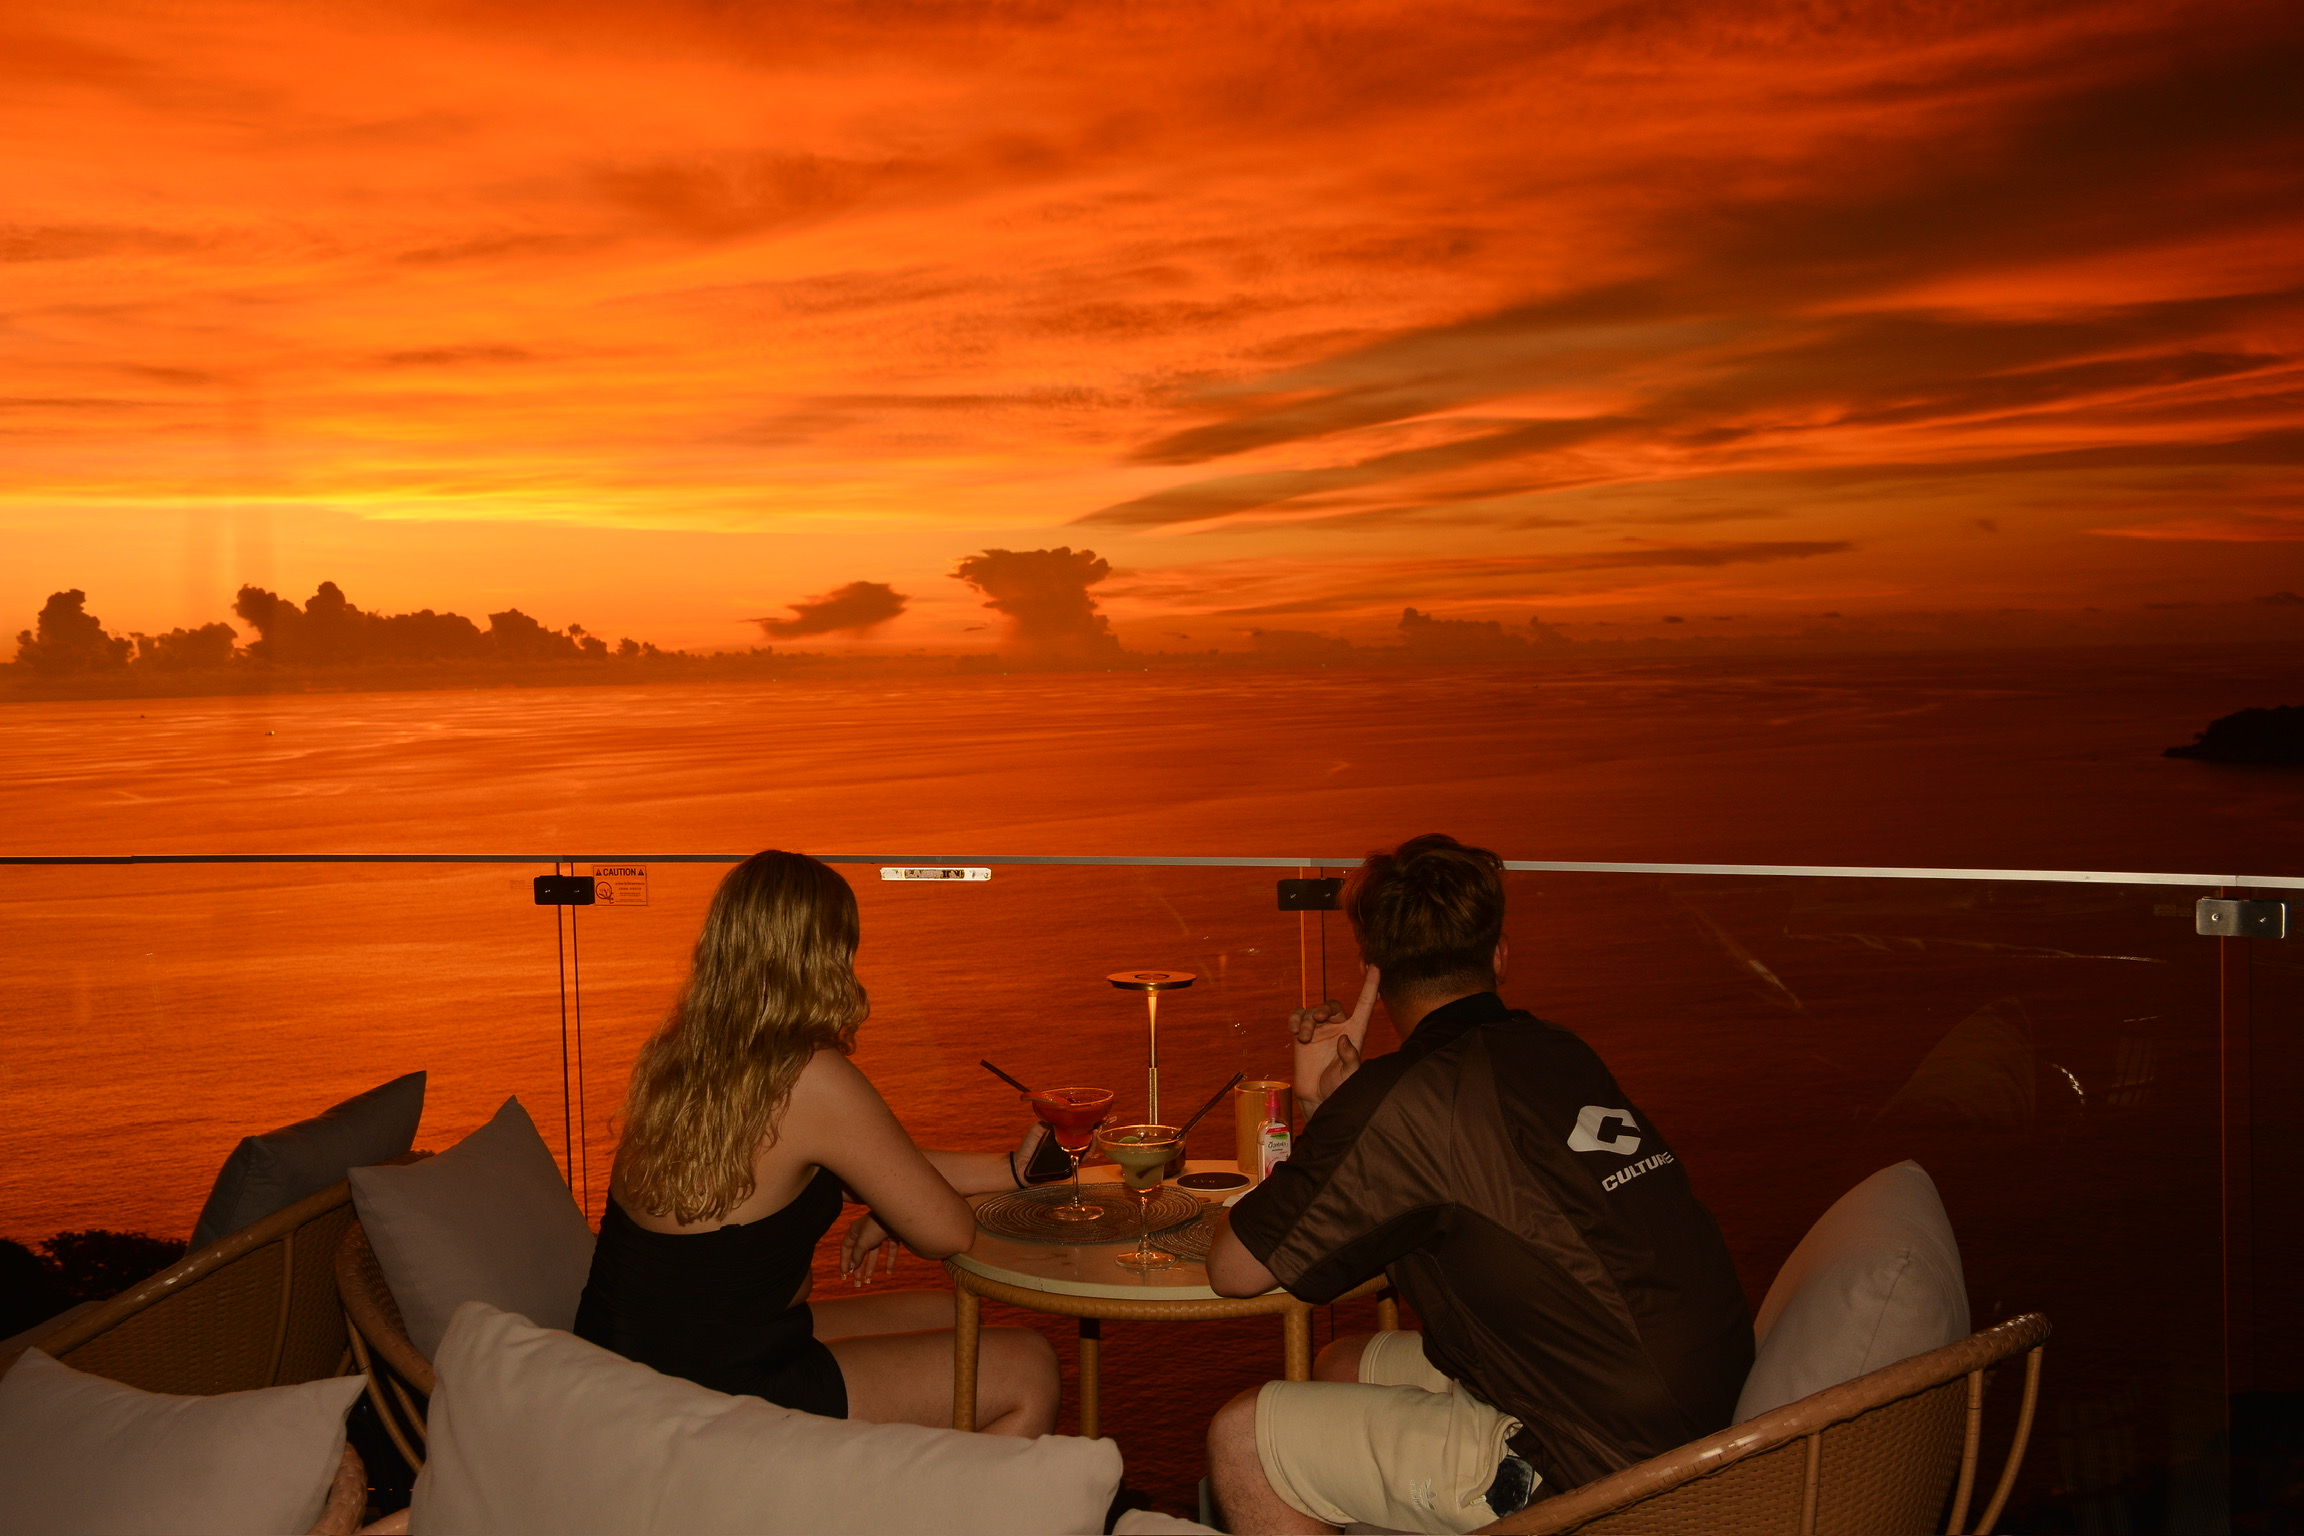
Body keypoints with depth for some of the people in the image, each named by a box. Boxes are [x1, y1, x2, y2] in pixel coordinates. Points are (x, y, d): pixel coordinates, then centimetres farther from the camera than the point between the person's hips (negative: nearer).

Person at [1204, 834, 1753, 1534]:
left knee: (1243, 1437, -1)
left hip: (1592, 1478, -9)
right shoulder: (1560, 1053, 5)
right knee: (1343, 1366, 23)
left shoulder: (1406, 1096, -18)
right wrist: (1330, 1100, 13)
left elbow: (1234, 1271, -7)